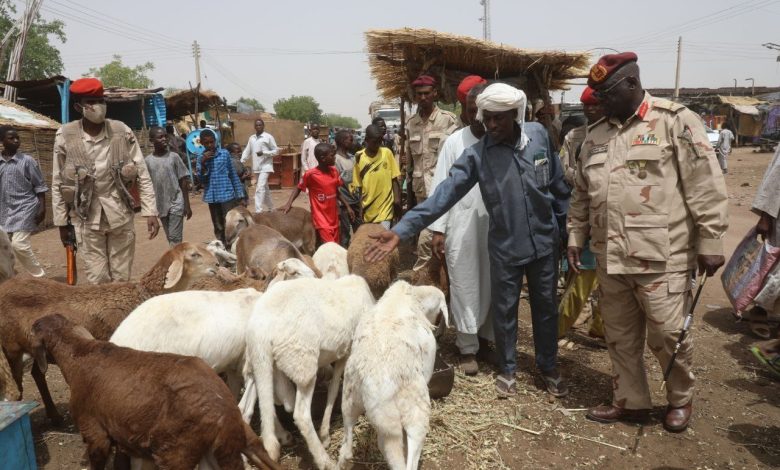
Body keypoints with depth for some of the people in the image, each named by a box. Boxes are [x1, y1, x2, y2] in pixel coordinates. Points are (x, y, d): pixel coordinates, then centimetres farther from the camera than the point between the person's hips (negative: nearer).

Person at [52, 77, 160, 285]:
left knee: (122, 278, 8)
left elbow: (142, 174, -1)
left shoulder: (122, 131, -5)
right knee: (97, 281, 4)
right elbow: (57, 184, 0)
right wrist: (61, 222, 2)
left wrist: (150, 212, -6)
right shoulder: (65, 136, -7)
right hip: (87, 218, -1)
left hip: (120, 214, 1)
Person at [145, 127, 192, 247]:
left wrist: (187, 205, -4)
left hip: (176, 203, -3)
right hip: (160, 205, 3)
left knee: (175, 238, -8)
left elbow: (183, 182, -1)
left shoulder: (173, 157, -4)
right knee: (170, 238, 11)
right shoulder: (148, 161, 1)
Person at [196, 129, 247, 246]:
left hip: (227, 195, -3)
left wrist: (240, 196, 3)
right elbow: (202, 179, -2)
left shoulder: (225, 153, 1)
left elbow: (233, 175, 4)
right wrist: (203, 163, -15)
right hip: (212, 197, 3)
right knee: (218, 228, 10)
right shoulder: (201, 158, 6)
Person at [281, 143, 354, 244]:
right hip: (321, 218, -6)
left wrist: (348, 206, 10)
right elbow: (298, 188, -1)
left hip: (334, 218, 6)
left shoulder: (334, 171, 2)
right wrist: (289, 203, -13)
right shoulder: (310, 174, -15)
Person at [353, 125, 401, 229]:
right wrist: (361, 205, 4)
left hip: (385, 204, -2)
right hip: (368, 207, 2)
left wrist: (397, 198, -7)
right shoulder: (359, 157, -3)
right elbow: (358, 185, 4)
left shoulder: (387, 153, -4)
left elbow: (394, 178, 1)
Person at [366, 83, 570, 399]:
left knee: (546, 307, 15)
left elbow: (557, 183, 3)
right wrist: (402, 230, -28)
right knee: (504, 310, 11)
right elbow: (445, 194, -20)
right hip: (505, 247, -1)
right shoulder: (477, 154, -13)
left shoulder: (538, 135, -8)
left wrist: (567, 224, 9)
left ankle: (549, 368, 36)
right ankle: (507, 370, 32)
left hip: (544, 241, 2)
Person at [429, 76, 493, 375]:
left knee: (493, 286, 12)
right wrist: (437, 229, -4)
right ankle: (468, 348, 18)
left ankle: (485, 338, 32)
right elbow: (441, 187, 0)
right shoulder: (455, 141, -1)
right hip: (461, 226, -1)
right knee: (465, 288, 5)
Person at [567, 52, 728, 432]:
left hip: (661, 258, -5)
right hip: (609, 258, 6)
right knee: (619, 336, 14)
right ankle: (630, 401, 32)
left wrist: (710, 243, -10)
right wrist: (576, 237, 14)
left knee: (667, 334, 4)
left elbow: (706, 188, -8)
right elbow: (581, 194, 18)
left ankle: (680, 398, 31)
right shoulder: (596, 135, 12)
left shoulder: (675, 121, -6)